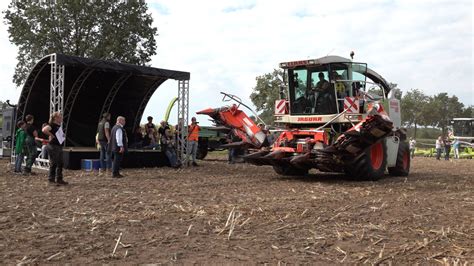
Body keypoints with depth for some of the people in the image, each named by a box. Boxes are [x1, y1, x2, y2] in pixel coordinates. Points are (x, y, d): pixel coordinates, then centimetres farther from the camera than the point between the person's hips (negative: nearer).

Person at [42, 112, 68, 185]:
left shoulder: (59, 126, 15)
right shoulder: (52, 125, -13)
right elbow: (44, 130, -30)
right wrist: (51, 135, -20)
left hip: (59, 146, 10)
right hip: (53, 146, -9)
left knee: (60, 163, 11)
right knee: (53, 163, -3)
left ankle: (59, 179, 18)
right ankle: (51, 179, 5)